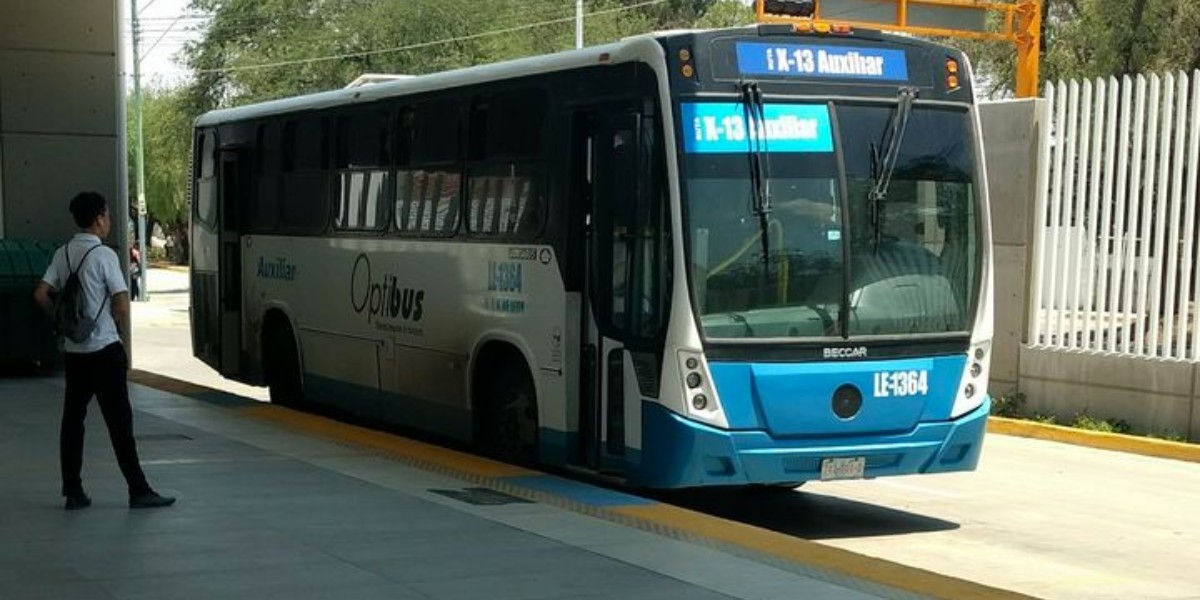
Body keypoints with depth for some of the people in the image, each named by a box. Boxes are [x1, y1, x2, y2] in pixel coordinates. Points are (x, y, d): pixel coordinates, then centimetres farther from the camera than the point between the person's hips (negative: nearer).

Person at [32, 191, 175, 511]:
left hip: (72, 350, 6)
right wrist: (121, 327, 4)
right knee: (119, 421, -3)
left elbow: (41, 295, 4)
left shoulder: (63, 254, 7)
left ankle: (73, 492, 12)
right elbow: (121, 305, -15)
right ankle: (139, 491, 0)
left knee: (72, 419, 9)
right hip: (104, 349, -6)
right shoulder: (103, 255, -12)